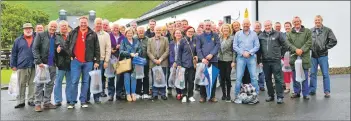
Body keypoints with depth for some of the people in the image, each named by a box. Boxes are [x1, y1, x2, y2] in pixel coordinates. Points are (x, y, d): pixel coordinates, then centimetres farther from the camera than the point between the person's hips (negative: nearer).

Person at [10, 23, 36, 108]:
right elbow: (14, 53, 9)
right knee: (21, 84, 3)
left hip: (34, 66, 0)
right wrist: (13, 65, 4)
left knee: (32, 84, 5)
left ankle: (31, 100, 14)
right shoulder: (18, 40, 9)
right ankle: (20, 101, 10)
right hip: (21, 66, 0)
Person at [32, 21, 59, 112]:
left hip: (52, 64, 5)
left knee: (50, 84, 8)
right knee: (40, 84, -1)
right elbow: (35, 49, -6)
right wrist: (39, 62, -15)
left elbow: (58, 50, 21)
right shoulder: (40, 35, 1)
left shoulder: (57, 38, 12)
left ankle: (47, 102, 18)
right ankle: (38, 103, 5)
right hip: (42, 63, -4)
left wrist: (59, 48, -4)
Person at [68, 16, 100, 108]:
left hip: (88, 62, 0)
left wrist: (96, 61, 1)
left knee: (85, 82, 7)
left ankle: (83, 101, 17)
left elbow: (97, 49, 5)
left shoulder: (93, 34, 5)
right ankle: (72, 102, 9)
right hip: (75, 61, 0)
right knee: (74, 82, 0)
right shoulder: (73, 33, 7)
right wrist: (70, 56, 3)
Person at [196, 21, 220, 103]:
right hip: (203, 60, 0)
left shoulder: (215, 35, 12)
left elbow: (218, 45, -1)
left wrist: (211, 54, -15)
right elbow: (198, 48, 1)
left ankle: (212, 96, 12)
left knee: (214, 78, 3)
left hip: (214, 60, 0)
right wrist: (202, 58, -13)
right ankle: (203, 96, 12)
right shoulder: (200, 36, 11)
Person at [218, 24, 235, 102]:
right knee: (222, 77, 6)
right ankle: (224, 94, 17)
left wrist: (233, 61, -7)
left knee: (227, 77, -3)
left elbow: (234, 50, -2)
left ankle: (228, 94, 10)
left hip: (228, 60, -2)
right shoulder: (219, 38, 6)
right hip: (220, 60, 2)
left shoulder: (232, 38, 0)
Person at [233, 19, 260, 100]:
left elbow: (257, 46, 2)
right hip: (241, 57, 0)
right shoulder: (238, 34, 7)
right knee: (239, 77, 0)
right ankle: (237, 95, 9)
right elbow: (235, 46, 2)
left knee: (253, 76, 1)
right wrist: (242, 53, -9)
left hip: (251, 57, 0)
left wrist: (249, 52, -11)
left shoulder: (254, 34, 8)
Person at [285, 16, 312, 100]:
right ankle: (296, 92, 19)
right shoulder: (289, 33, 11)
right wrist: (296, 49, -16)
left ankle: (305, 94, 10)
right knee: (295, 76, 8)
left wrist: (302, 50, -15)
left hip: (304, 57, -2)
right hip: (293, 57, 2)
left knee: (305, 76, 1)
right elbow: (288, 43, -1)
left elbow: (309, 42, -2)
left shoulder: (307, 31, 8)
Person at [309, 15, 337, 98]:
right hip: (313, 55, 3)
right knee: (312, 74, 8)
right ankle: (312, 90, 18)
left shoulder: (327, 30, -2)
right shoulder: (310, 31, 5)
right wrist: (310, 47, 2)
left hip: (323, 55, -2)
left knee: (325, 74, 2)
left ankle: (327, 91, 10)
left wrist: (326, 47, -6)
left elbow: (334, 41, -3)